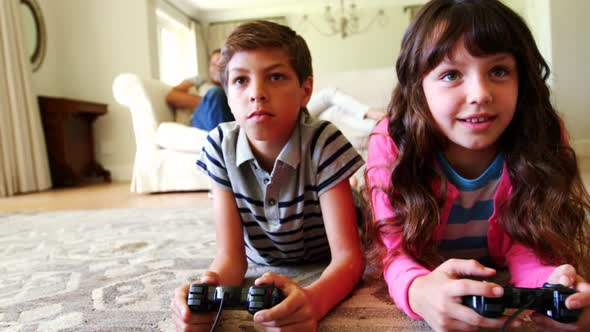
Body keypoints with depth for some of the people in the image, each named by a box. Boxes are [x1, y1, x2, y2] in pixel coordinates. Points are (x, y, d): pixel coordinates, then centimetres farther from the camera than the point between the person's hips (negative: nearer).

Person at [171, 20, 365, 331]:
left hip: (325, 280, 0)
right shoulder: (220, 146, -20)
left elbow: (348, 255, -29)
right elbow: (231, 255, -19)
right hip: (264, 281, 1)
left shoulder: (323, 143, -27)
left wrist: (314, 300, -52)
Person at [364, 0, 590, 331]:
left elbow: (527, 246, -12)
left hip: (502, 294, 3)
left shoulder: (544, 137, -15)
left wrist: (553, 286, -34)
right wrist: (419, 291, -42)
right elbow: (395, 248, -21)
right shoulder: (391, 143, -21)